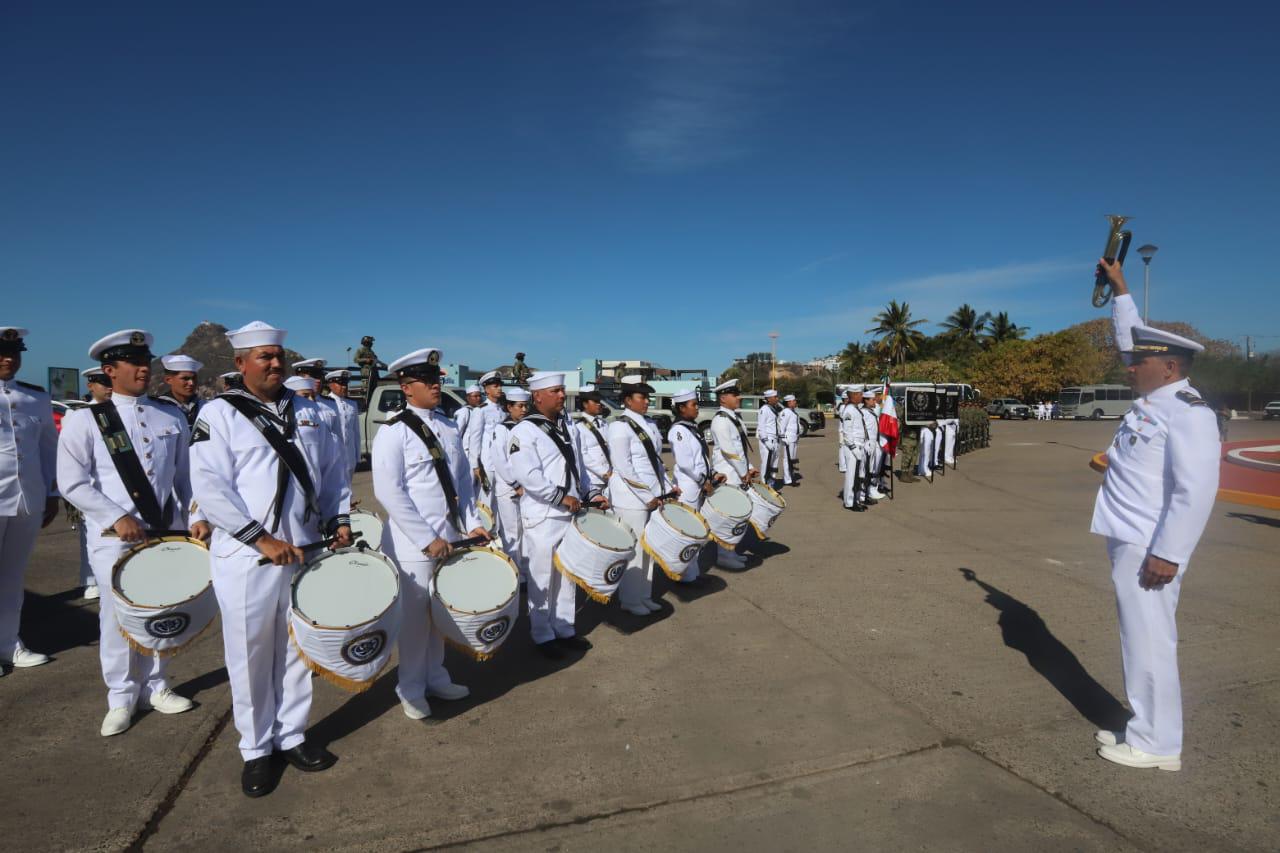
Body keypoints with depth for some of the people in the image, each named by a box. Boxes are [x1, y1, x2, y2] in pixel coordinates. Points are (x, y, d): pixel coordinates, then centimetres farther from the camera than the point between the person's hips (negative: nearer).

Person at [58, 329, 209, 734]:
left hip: (168, 531, 3)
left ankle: (154, 686, 28)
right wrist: (118, 518, -15)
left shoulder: (172, 416, 6)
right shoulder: (84, 420, -4)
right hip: (114, 537, -3)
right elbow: (73, 483, -7)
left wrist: (196, 517, -2)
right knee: (118, 614, 4)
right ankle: (121, 697, 22)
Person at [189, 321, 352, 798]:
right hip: (247, 558, -4)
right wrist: (262, 538, -19)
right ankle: (256, 750, 25)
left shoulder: (306, 411, 11)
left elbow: (333, 468, 16)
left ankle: (292, 736, 30)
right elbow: (209, 488, -14)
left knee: (296, 649, 14)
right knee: (250, 656, 8)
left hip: (305, 552, 4)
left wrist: (339, 520, 3)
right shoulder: (220, 414, -5)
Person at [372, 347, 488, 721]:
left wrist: (472, 522, 3)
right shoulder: (393, 432, -11)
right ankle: (411, 690, 26)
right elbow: (389, 492, -17)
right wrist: (428, 539, -19)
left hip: (449, 538, 6)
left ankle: (436, 677, 35)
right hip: (413, 544, -6)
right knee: (414, 617, 7)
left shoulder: (449, 428, 9)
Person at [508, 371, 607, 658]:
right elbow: (527, 475, -22)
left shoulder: (568, 429, 12)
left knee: (568, 575, 15)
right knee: (543, 579, 5)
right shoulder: (525, 431, -12)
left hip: (571, 514, 7)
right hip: (543, 517, -7)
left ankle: (565, 629, 29)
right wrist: (561, 497, -21)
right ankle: (543, 635, 20)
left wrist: (591, 493, 4)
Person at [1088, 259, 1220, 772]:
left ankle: (1157, 745, 12)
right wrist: (1119, 288, 29)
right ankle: (1146, 730, 26)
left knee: (1150, 643, 0)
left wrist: (1167, 553, -24)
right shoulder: (1154, 399, 10)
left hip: (1150, 548, -9)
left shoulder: (1188, 413, -16)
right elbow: (1134, 340, 25)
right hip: (1130, 540, 9)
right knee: (1140, 640, 15)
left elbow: (1195, 491, -22)